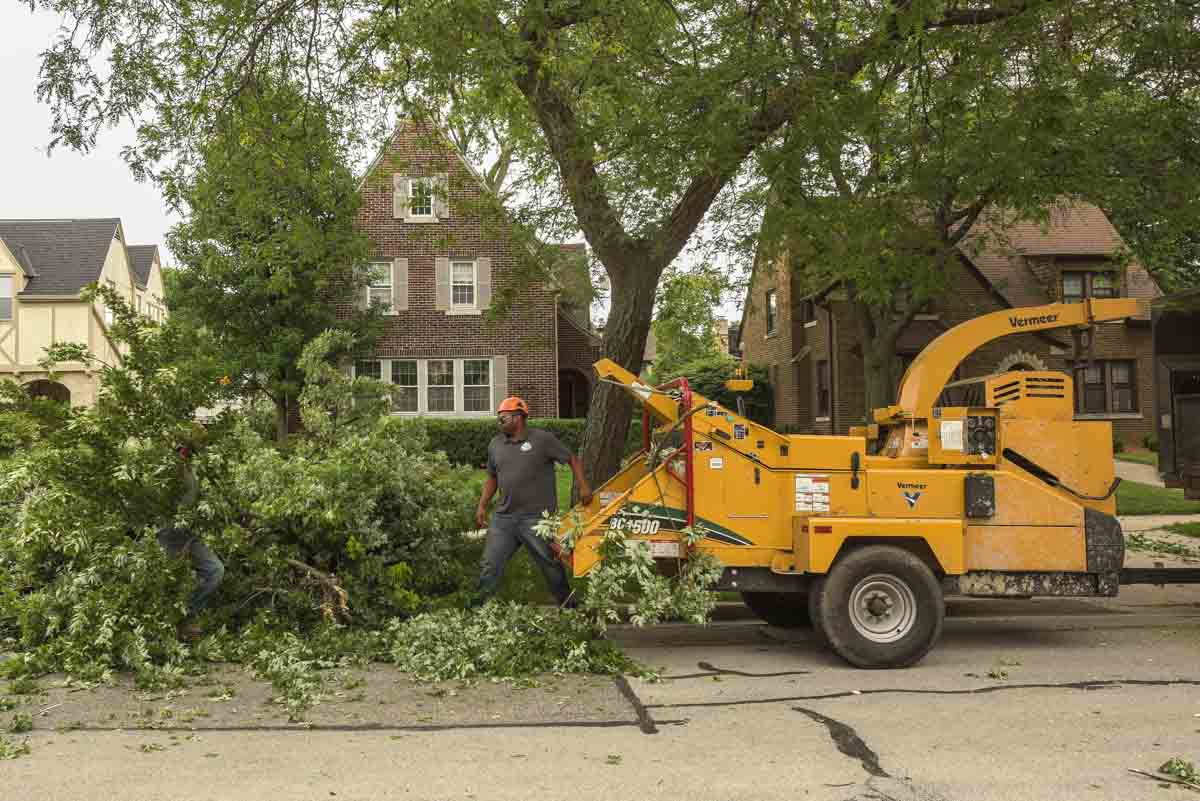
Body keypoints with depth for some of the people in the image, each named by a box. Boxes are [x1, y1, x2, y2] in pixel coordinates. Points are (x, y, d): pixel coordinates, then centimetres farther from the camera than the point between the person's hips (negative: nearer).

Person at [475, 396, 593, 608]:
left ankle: (567, 606, 24)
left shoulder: (542, 439, -6)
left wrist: (583, 486, -9)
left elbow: (572, 459, 0)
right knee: (490, 566, 2)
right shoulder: (495, 444, 10)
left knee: (551, 565, 7)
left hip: (537, 519, -4)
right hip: (504, 518, 4)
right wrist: (482, 506, 14)